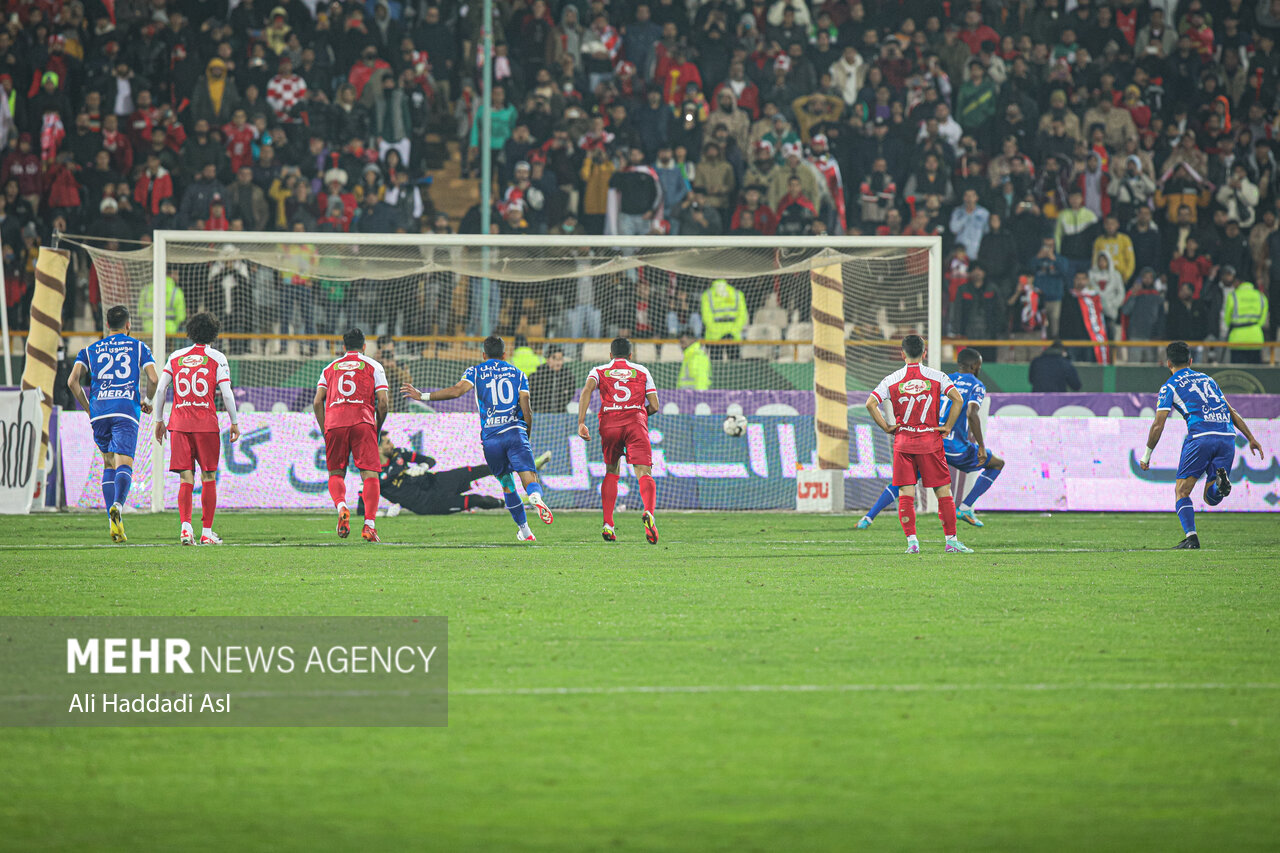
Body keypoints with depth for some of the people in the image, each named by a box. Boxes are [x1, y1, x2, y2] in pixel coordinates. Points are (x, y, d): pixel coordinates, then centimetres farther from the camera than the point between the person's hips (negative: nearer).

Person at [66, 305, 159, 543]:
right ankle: (117, 505, -39)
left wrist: (88, 408, 15)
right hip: (126, 410, -3)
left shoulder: (90, 350, 18)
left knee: (109, 464, 16)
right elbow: (153, 379, 0)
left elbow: (73, 381, 5)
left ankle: (114, 522, 6)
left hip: (99, 411, 3)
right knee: (124, 465, -9)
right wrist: (147, 401, 19)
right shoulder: (139, 347, 12)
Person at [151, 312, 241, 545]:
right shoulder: (217, 358, 2)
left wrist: (159, 420, 14)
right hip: (206, 424, -2)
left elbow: (160, 389, 6)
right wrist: (234, 422, 6)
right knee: (208, 478, 6)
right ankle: (207, 532, 6)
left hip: (179, 424, 2)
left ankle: (185, 526, -17)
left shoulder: (176, 357, 11)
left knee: (186, 478, 1)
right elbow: (226, 394, -4)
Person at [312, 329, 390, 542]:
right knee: (369, 474, -3)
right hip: (363, 420, -2)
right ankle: (369, 524, -17)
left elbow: (317, 402, 12)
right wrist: (377, 429, 18)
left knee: (336, 473, 13)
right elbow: (383, 402, 5)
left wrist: (325, 432, 17)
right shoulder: (373, 366, 15)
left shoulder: (330, 368, 22)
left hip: (334, 423, 2)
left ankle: (341, 506, -17)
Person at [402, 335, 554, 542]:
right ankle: (536, 497, -45)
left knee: (507, 483, 15)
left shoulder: (476, 371, 11)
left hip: (490, 437, 0)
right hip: (515, 432, 0)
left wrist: (423, 396, 2)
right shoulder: (517, 374, 15)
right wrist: (527, 437, 23)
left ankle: (524, 530, 19)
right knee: (529, 477, -10)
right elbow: (527, 412, 8)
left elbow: (457, 390, -6)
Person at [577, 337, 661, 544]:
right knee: (644, 473, -11)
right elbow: (654, 406, 14)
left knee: (611, 473, 20)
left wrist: (581, 423, -8)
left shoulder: (599, 371, 19)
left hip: (609, 423, 1)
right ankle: (649, 513, -40)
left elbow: (587, 390, -3)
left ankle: (608, 525, 13)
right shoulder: (641, 371, 21)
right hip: (636, 421, -1)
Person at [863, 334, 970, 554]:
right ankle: (951, 540, 2)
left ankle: (912, 541, -6)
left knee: (906, 493, 2)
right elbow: (958, 399, -11)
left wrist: (886, 427, 1)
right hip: (930, 440, -1)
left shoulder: (891, 380, 2)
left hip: (903, 441, 1)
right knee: (943, 491, 5)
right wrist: (948, 427, -2)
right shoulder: (937, 377, 0)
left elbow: (870, 404, -7)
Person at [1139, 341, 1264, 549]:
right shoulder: (1207, 379, 26)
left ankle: (1191, 537, -15)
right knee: (1211, 498, 12)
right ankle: (1221, 481, -23)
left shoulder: (1170, 386, 10)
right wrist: (1251, 438, 29)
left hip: (1200, 436, -5)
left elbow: (1158, 425, 3)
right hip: (1227, 437, 5)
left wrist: (1147, 455, 12)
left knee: (1181, 491, 4)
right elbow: (1232, 412, 25)